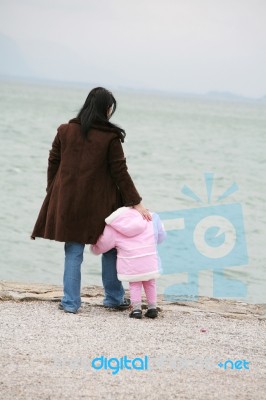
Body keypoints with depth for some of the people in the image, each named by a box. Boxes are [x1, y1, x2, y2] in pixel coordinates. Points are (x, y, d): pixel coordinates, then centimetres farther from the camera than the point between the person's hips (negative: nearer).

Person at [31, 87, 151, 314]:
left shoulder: (65, 131, 0)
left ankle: (71, 302, 4)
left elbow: (53, 163, 7)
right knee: (110, 248, 14)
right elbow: (120, 173, -9)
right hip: (100, 203, -2)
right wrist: (136, 203, -3)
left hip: (69, 201, 2)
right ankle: (114, 298, 22)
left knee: (74, 251, 7)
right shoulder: (110, 137, -10)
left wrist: (53, 192, 19)